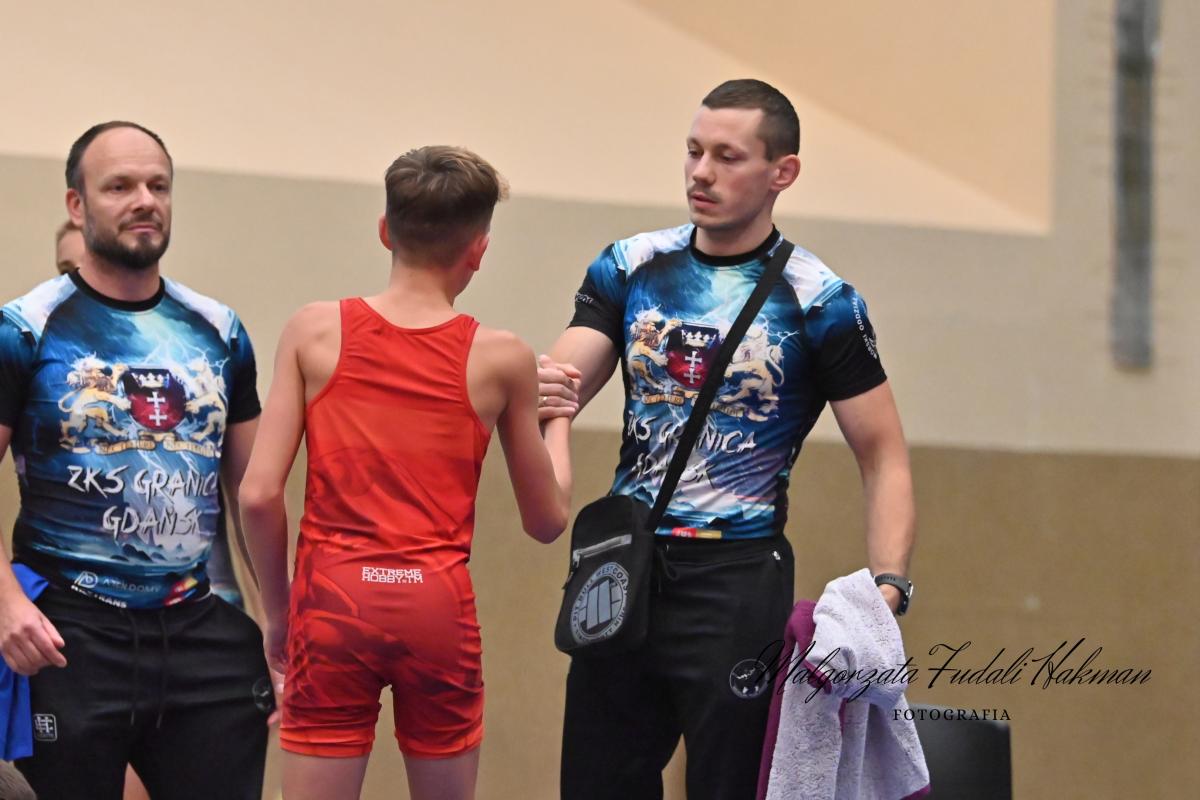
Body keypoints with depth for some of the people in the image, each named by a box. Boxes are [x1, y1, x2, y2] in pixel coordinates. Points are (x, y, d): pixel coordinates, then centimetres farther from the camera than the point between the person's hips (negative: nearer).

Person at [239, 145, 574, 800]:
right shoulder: (501, 359, 2)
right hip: (439, 602, 0)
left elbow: (259, 495, -3)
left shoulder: (314, 332, 2)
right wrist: (558, 424, 29)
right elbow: (547, 519, 12)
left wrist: (278, 611, 11)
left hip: (335, 598, 0)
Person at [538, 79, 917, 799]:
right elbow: (560, 385, -1)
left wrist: (887, 589, -17)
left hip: (737, 579, -4)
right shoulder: (630, 269, 7)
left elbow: (884, 457, -2)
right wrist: (542, 396, -27)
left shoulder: (819, 303, -4)